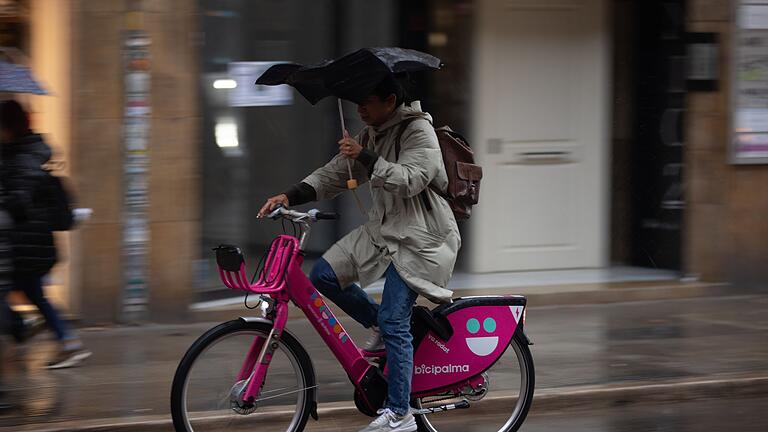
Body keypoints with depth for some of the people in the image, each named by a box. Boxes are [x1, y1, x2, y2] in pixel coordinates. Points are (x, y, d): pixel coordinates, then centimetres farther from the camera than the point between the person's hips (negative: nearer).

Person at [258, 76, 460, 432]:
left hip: (418, 239, -8)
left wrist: (365, 158, -32)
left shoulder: (418, 132, -12)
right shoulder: (371, 134, 12)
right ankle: (379, 326, 14)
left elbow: (409, 180, -25)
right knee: (324, 276, -7)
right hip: (382, 231, 8)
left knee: (393, 321, -14)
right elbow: (334, 174, 9)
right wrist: (290, 196, -4)